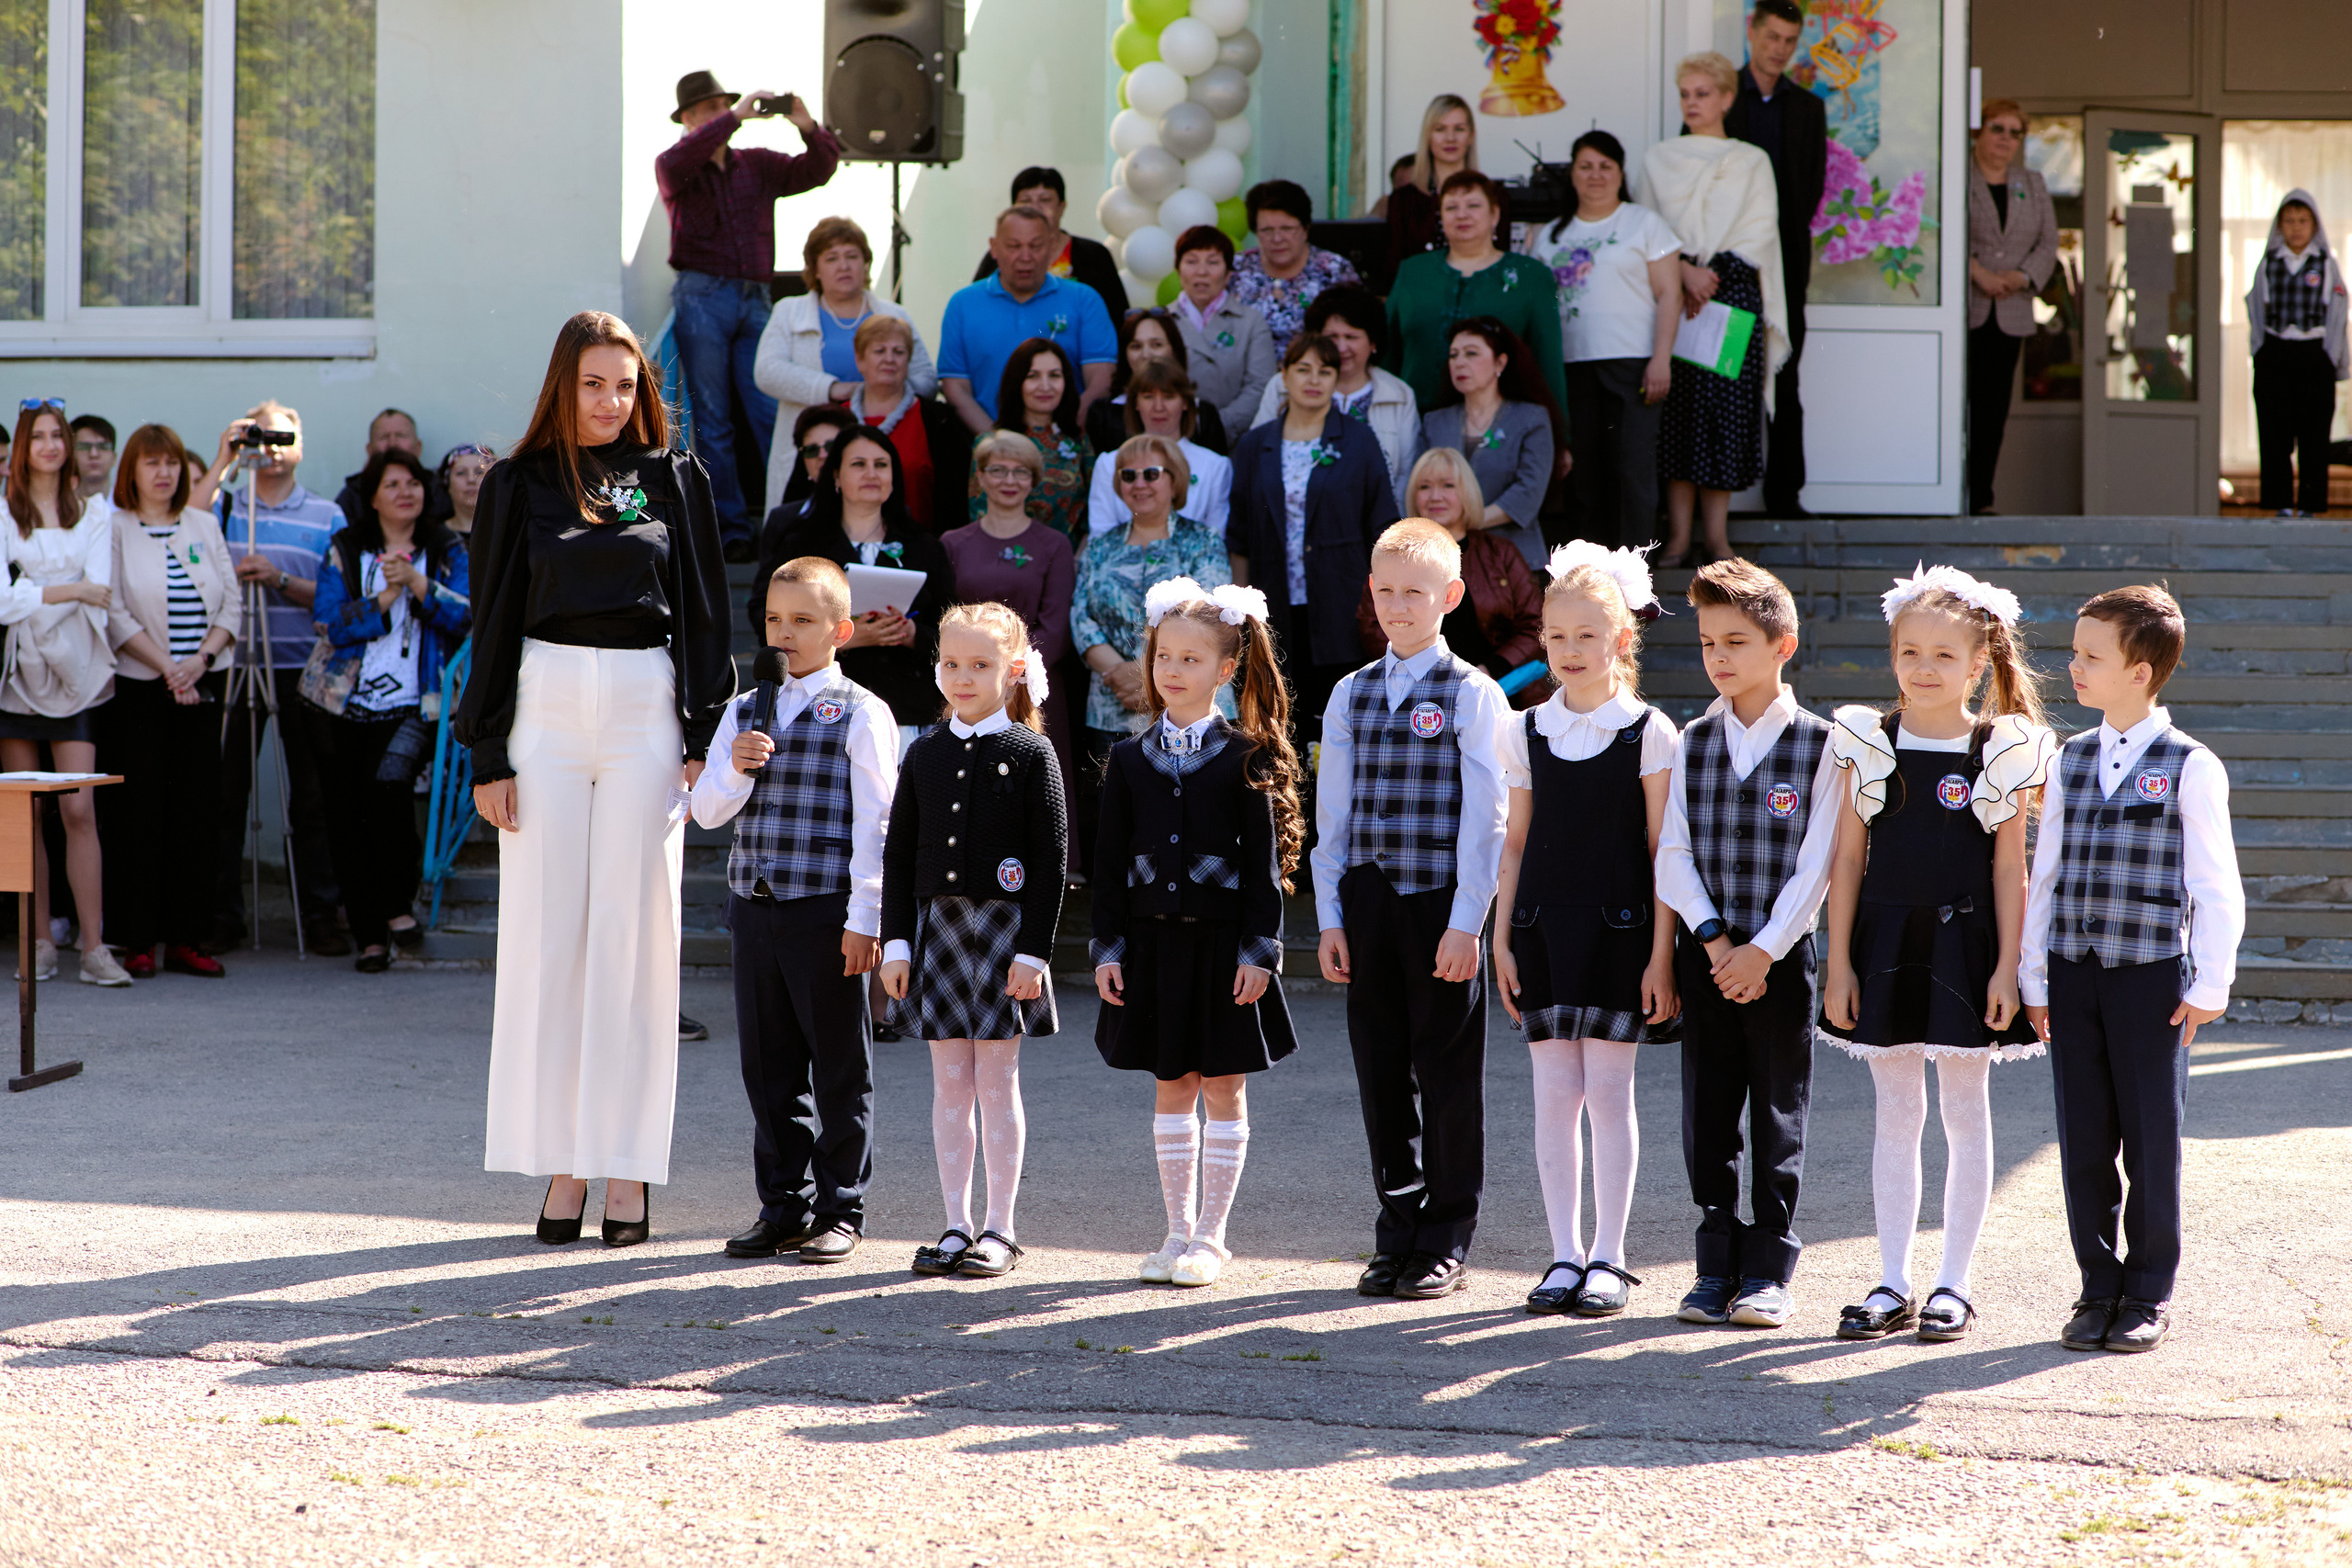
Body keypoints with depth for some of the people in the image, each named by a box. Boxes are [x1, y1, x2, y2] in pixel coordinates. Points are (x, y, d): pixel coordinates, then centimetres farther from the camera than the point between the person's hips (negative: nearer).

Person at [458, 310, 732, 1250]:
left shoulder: (675, 481, 8)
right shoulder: (520, 483, 7)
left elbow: (704, 613, 8)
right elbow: (494, 619, 6)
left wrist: (705, 739, -1)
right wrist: (489, 756, 0)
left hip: (646, 713, 0)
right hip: (547, 706, 0)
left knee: (632, 930, -1)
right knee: (548, 929, -1)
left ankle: (628, 1163, 2)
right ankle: (562, 1161, 4)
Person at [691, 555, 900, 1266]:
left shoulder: (861, 714, -4)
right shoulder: (745, 711, 12)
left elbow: (874, 823, -7)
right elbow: (706, 810, 11)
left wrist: (864, 918, -12)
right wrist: (734, 770, -10)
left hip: (826, 912, -5)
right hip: (754, 905, 5)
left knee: (839, 1064, 2)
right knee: (768, 1062, 10)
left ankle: (840, 1209, 10)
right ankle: (783, 1206, 19)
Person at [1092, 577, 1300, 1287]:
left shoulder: (1245, 757, -4)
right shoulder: (1131, 758, 5)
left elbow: (1265, 863, -5)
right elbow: (1111, 862, 7)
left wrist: (1259, 952, -11)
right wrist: (1107, 948, 1)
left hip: (1222, 943, -3)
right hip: (1153, 940, 3)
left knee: (1223, 1089, 3)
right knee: (1170, 1089, 10)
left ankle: (1211, 1235, 10)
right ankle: (1178, 1230, 18)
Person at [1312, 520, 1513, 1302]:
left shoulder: (1473, 696, -3)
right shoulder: (1350, 695, 11)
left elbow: (1483, 818, -7)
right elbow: (1333, 814, 11)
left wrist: (1466, 921, -13)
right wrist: (1330, 917, 6)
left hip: (1442, 905, -4)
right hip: (1367, 902, 4)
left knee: (1448, 1075, 1)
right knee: (1380, 1071, 9)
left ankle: (1445, 1244, 10)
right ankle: (1398, 1232, 19)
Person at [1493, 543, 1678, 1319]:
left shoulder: (1648, 733, -4)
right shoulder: (1527, 733, 7)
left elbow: (1663, 851, -4)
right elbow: (1517, 843, 11)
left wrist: (1661, 955, -8)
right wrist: (1502, 940, 6)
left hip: (1618, 933, -3)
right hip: (1542, 931, 3)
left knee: (1608, 1091, 0)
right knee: (1554, 1093, 4)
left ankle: (1609, 1259, 8)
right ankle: (1565, 1254, 12)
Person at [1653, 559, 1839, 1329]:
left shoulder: (1816, 745, -4)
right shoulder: (1694, 742, 7)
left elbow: (1814, 865, -7)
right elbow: (1673, 853, 3)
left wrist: (1762, 951, -13)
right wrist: (1714, 940, -8)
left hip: (1780, 955, -3)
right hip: (1705, 950, 3)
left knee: (1778, 1116, 2)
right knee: (1707, 1116, 5)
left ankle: (1768, 1272, 10)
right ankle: (1717, 1266, 15)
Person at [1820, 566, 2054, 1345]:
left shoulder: (2002, 753, -3)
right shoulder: (1867, 744, 2)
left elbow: (2009, 867, -3)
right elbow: (1848, 856, 4)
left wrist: (2006, 966, -8)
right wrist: (1839, 959, 0)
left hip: (1963, 943, -2)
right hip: (1885, 942, 2)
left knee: (1965, 1112, 5)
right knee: (1895, 1115, 8)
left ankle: (1954, 1283, 13)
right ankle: (1893, 1285, 14)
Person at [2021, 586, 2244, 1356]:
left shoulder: (2190, 768, -5)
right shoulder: (2071, 760, 9)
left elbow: (2216, 887, -4)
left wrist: (2209, 987, -8)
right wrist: (2032, 976, 11)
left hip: (2151, 975, -4)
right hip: (2073, 974, 4)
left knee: (2151, 1138, 2)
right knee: (2084, 1140, 6)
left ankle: (2150, 1293, 13)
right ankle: (2099, 1286, 17)